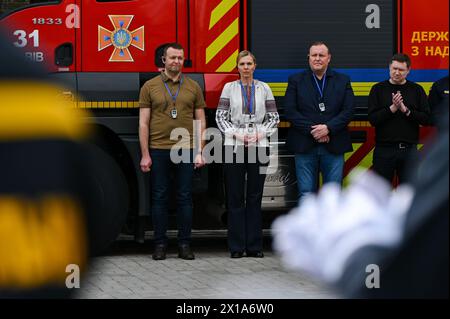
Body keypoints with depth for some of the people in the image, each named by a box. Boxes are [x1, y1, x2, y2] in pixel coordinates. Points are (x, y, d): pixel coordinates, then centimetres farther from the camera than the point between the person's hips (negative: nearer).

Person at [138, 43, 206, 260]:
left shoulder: (193, 87, 8)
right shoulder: (149, 87, 3)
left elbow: (201, 122, 9)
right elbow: (143, 123, 2)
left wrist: (200, 152, 1)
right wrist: (145, 155, -4)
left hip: (186, 150, 1)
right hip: (158, 150, -1)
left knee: (185, 198, 3)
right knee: (159, 199, 3)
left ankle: (184, 244, 9)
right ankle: (160, 244, 9)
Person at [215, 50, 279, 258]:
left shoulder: (263, 88, 7)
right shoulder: (229, 88, 4)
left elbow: (274, 118, 7)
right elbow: (220, 117, 1)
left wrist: (261, 133, -8)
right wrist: (236, 134, -11)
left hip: (259, 146, 1)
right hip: (234, 147, -1)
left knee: (255, 196, 3)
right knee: (235, 197, 0)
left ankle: (254, 245, 7)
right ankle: (237, 247, 4)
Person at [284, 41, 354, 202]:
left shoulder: (342, 81, 10)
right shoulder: (296, 80, 7)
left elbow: (348, 111, 0)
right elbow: (290, 111, -3)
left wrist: (328, 128, -14)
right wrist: (311, 130, -14)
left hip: (333, 146, 1)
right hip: (305, 146, -1)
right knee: (306, 194, 2)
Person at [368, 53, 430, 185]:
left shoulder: (417, 90, 5)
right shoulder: (378, 89, 3)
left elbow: (426, 118, -2)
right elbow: (372, 119, -6)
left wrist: (406, 110, -14)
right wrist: (392, 108, -18)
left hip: (409, 149, 1)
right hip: (384, 148, -1)